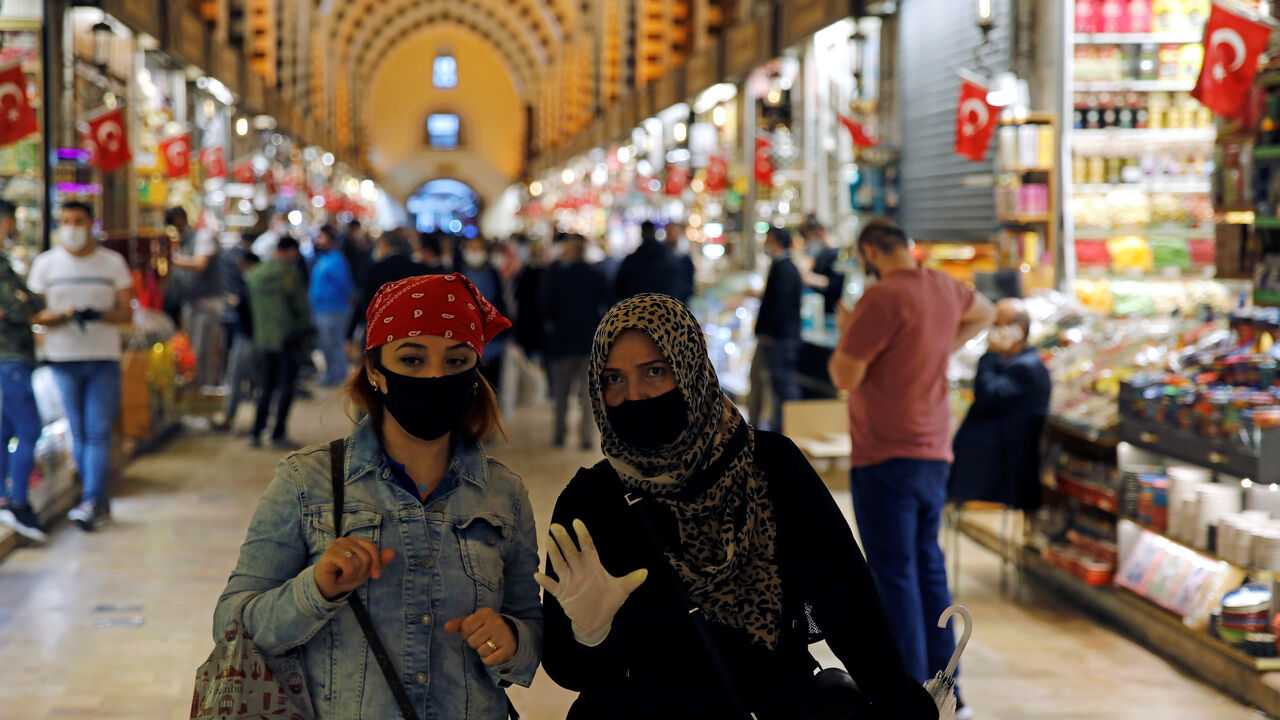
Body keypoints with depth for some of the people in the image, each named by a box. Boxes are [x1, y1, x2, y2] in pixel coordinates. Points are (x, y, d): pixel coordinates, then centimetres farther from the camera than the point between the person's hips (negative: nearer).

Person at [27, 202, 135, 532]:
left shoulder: (113, 263, 6)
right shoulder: (45, 264, 6)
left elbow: (126, 313, 3)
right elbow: (35, 315, 3)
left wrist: (98, 315, -17)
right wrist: (64, 316, -16)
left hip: (104, 358, -1)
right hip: (63, 358, 1)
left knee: (98, 432, -9)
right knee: (78, 433, 3)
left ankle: (90, 502, -11)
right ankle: (100, 502, 13)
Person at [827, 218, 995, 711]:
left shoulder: (884, 297, -18)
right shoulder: (944, 289, 9)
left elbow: (845, 376, -17)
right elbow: (984, 313, 32)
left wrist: (846, 331, 0)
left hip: (886, 458, -8)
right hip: (935, 454, 8)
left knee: (894, 576, -3)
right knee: (929, 570, 15)